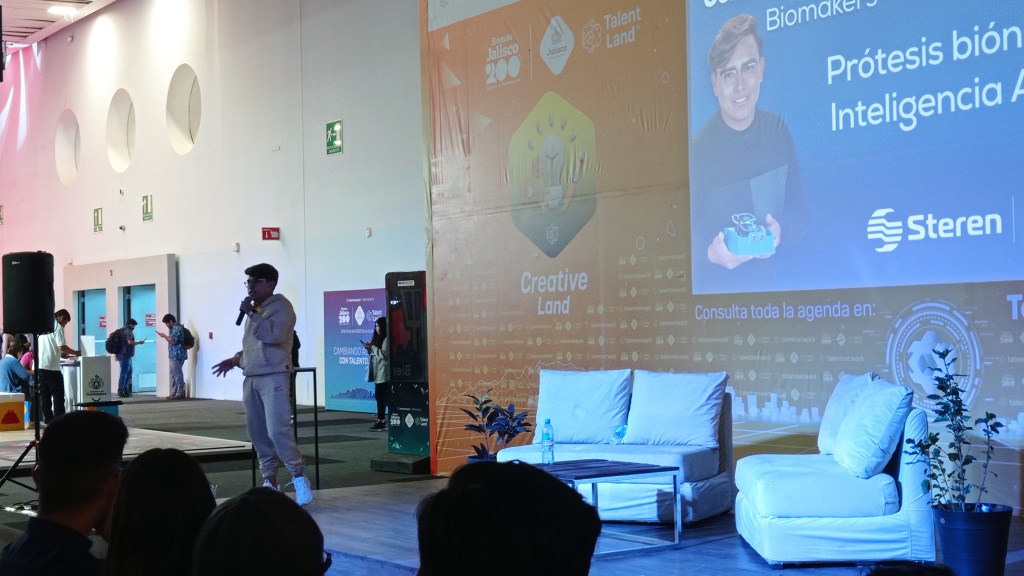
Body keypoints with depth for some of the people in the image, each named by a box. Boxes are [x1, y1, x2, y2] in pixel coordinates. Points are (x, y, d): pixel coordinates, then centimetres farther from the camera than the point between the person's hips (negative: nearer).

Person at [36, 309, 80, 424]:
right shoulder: (57, 327, -6)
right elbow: (62, 347, -14)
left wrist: (60, 354, 22)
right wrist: (76, 353, -1)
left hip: (40, 365, 8)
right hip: (52, 366, -8)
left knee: (45, 394, 9)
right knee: (58, 394, -2)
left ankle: (48, 420, 9)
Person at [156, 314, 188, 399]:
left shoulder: (177, 328, -14)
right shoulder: (174, 328, 20)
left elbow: (173, 341, -20)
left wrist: (164, 336, -8)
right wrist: (165, 336, 12)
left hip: (177, 355, -11)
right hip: (174, 355, 11)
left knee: (177, 374, -9)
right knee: (173, 374, 13)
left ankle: (180, 393, -7)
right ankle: (173, 393, 16)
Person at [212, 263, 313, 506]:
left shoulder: (280, 306, -5)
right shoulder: (254, 309, 20)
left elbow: (274, 334, -22)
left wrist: (251, 314, -15)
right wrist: (235, 360, 18)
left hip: (273, 377, -8)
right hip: (251, 378, 8)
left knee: (277, 429, -17)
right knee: (257, 432, 5)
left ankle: (299, 476, -7)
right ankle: (270, 480, 11)